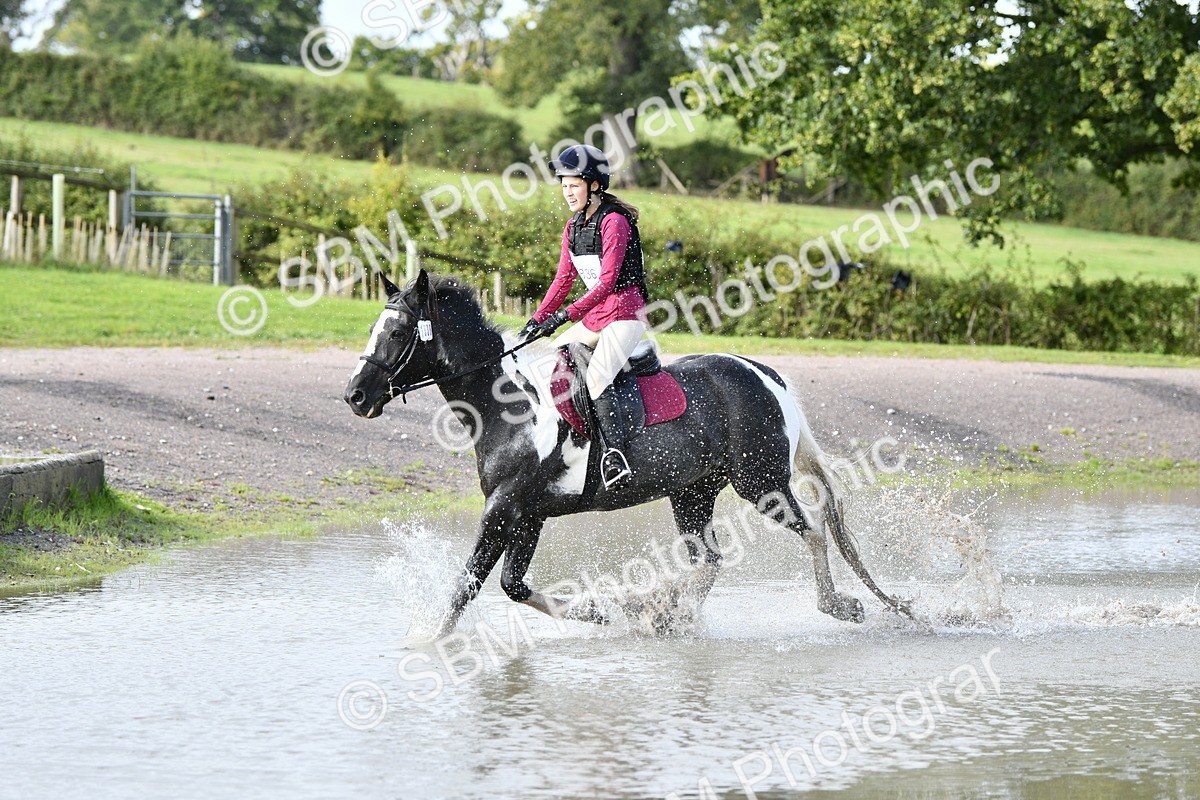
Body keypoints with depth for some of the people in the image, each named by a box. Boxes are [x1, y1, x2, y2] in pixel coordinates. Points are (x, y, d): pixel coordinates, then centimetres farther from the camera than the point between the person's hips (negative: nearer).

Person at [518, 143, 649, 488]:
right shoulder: (573, 227, 12)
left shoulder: (613, 221, -15)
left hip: (626, 314, -9)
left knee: (595, 377, -29)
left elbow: (607, 282, -21)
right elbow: (564, 279, 14)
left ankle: (616, 457, -34)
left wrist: (567, 314, -28)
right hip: (594, 316, 10)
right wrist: (538, 320, 2)